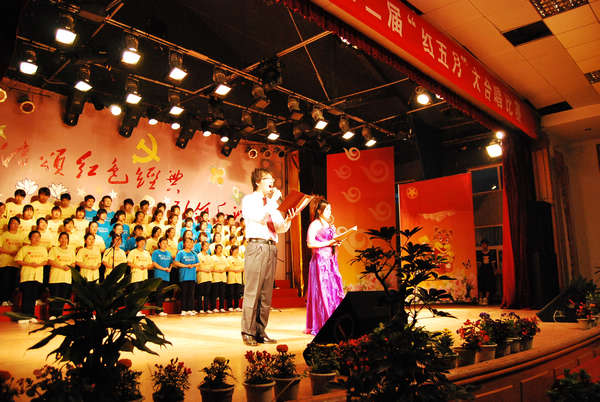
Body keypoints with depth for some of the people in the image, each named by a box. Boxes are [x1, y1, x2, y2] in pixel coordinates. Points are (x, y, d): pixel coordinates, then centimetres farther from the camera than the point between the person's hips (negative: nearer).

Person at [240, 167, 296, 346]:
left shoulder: (272, 203, 23)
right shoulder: (249, 199, 3)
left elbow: (280, 228, 19)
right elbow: (260, 217, -15)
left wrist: (288, 220, 0)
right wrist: (274, 200, -8)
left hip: (271, 248, 7)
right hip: (256, 246, -7)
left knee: (267, 293, 6)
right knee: (252, 291, -8)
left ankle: (260, 332, 12)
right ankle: (248, 333, -1)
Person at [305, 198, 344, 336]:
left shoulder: (329, 225, 19)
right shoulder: (315, 224, -6)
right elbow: (310, 243, -15)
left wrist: (336, 241, 7)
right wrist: (328, 243, -15)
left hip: (331, 260, 8)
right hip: (320, 260, -8)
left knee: (334, 290, 4)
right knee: (322, 292, -7)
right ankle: (321, 325, -1)